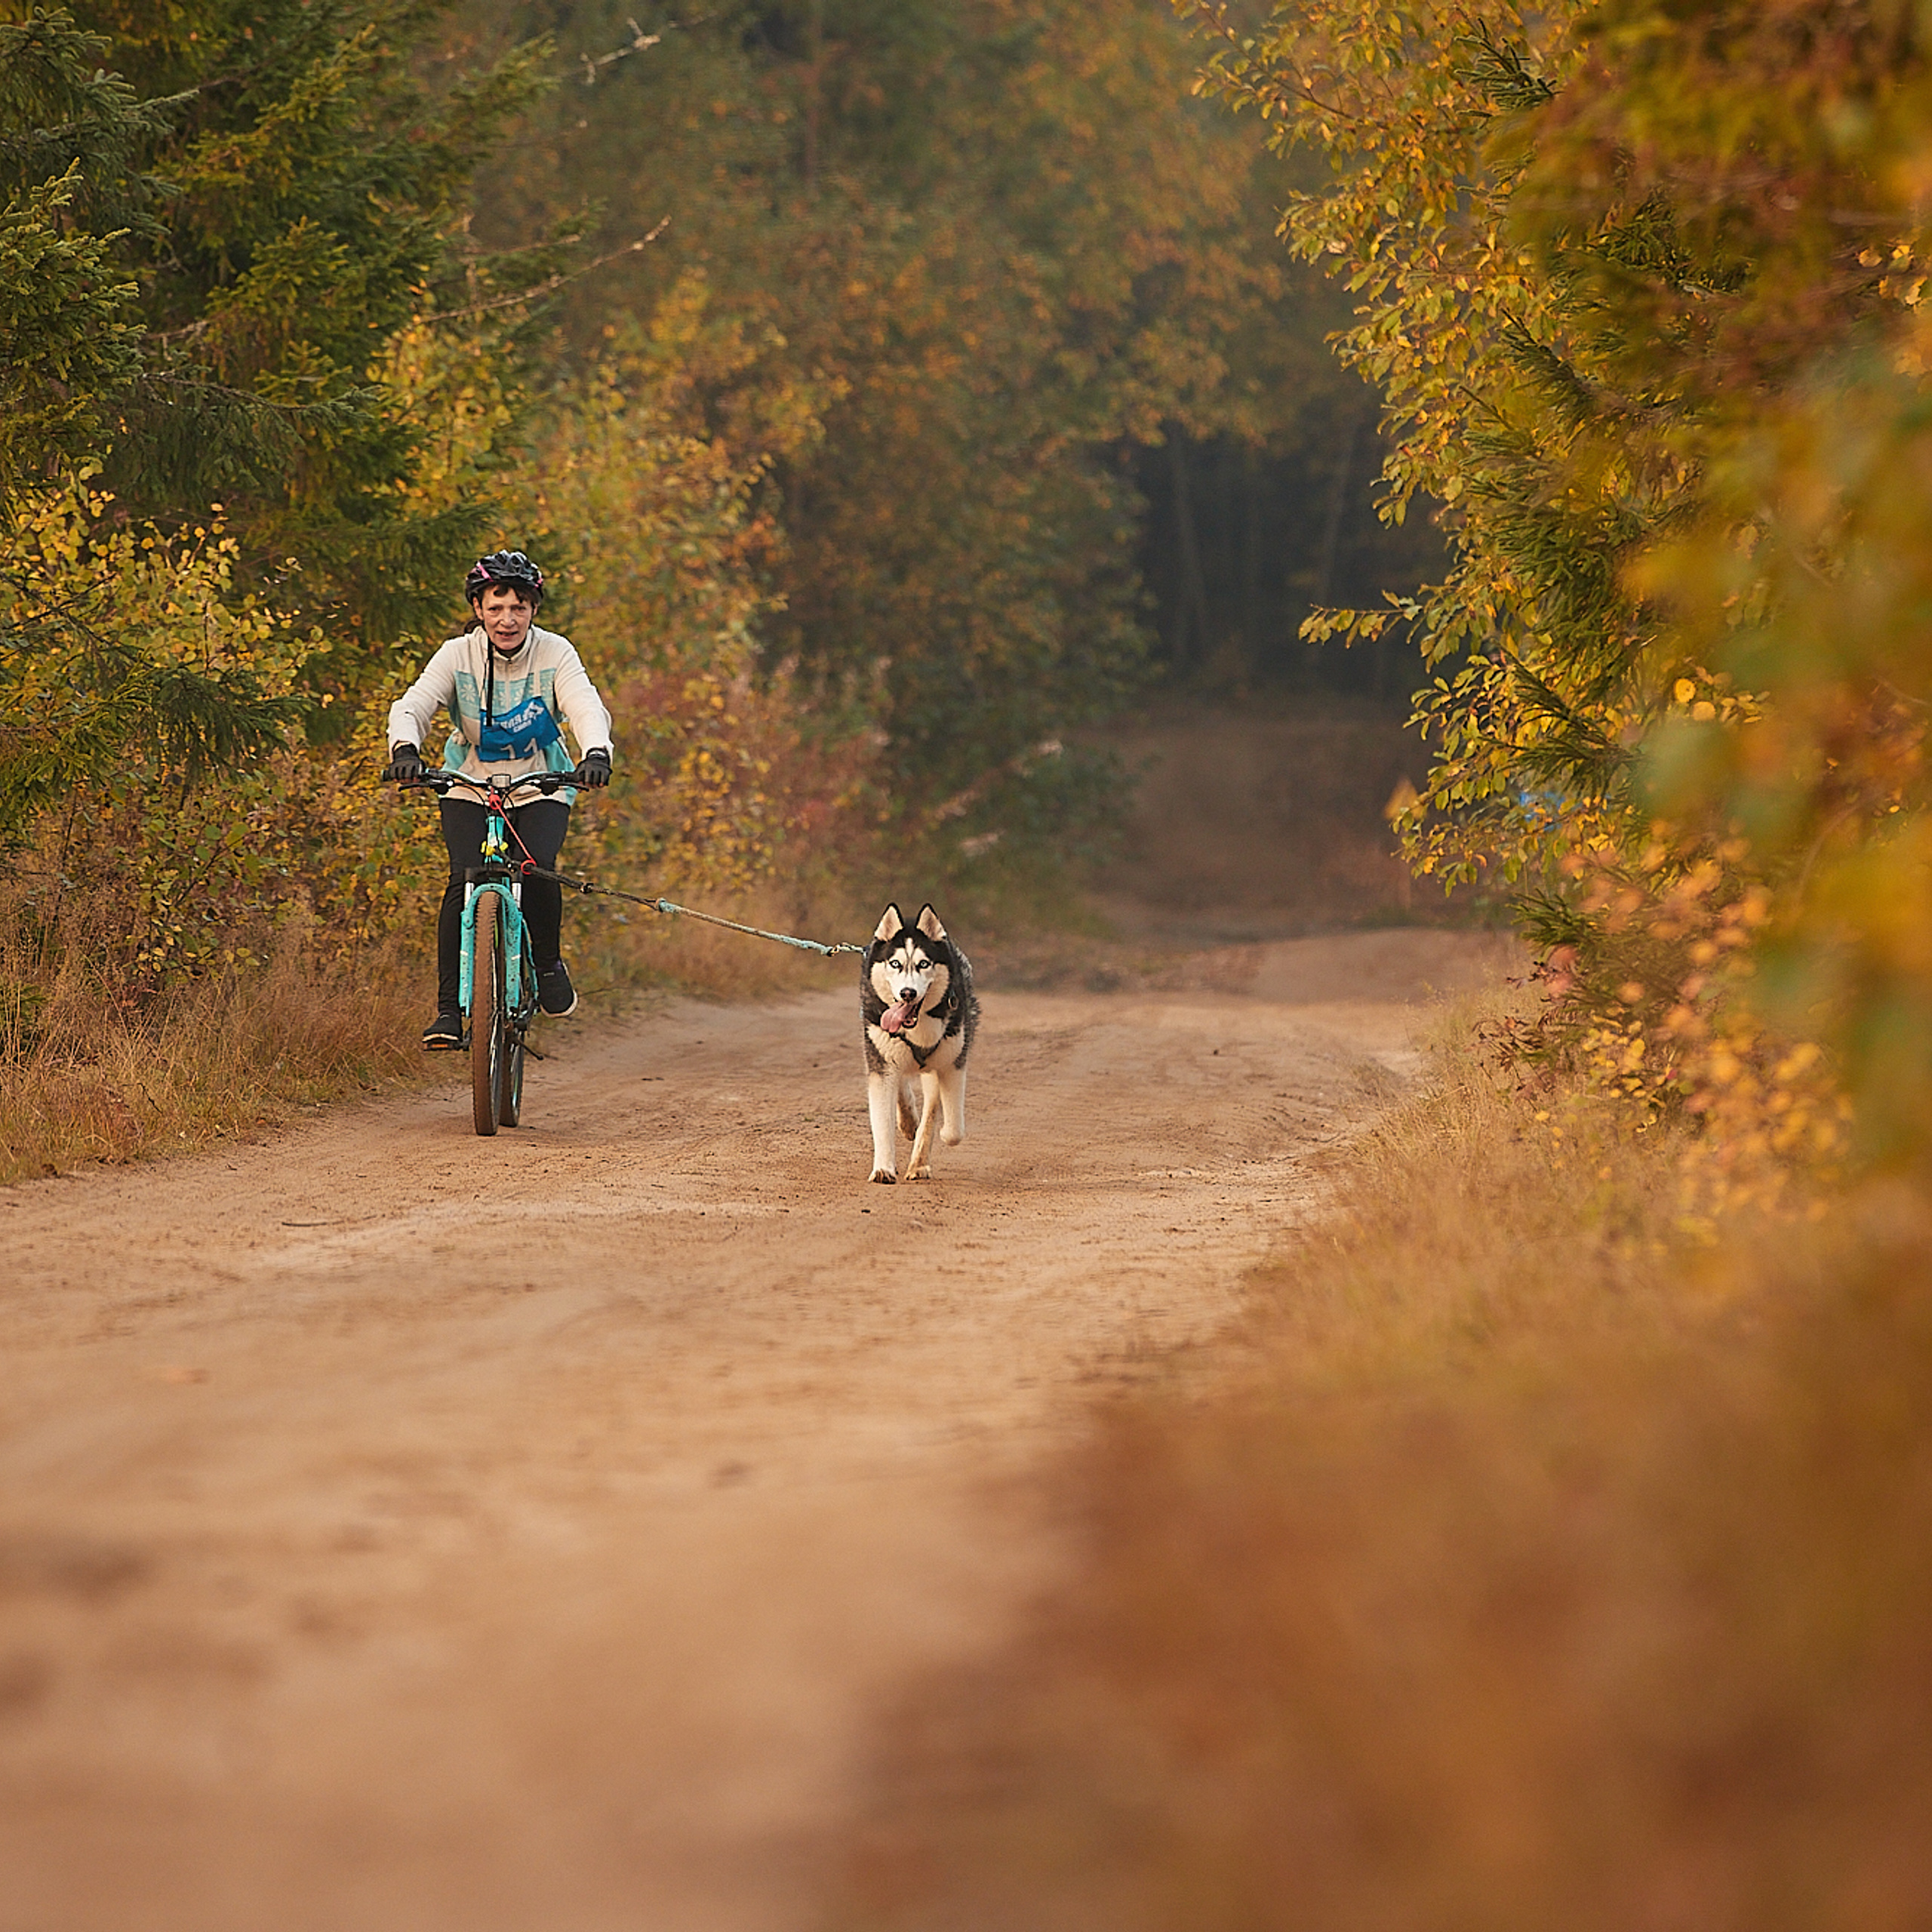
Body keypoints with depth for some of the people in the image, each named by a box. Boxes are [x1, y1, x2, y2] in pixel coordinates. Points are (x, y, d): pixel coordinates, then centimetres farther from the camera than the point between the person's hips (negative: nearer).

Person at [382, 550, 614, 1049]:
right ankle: (448, 1006, -12)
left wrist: (597, 753, -49)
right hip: (470, 785, 0)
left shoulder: (555, 654, -14)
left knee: (537, 869, -24)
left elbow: (587, 709, -28)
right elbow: (413, 706, -26)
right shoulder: (458, 656, -14)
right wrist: (405, 749, -48)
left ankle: (548, 962, 5)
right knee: (464, 881, -20)